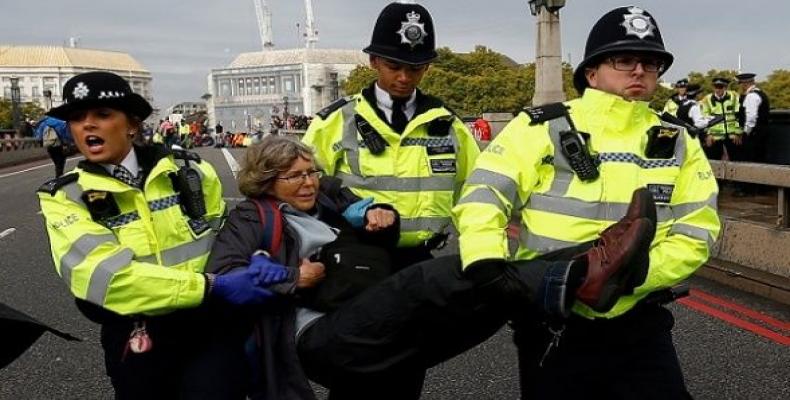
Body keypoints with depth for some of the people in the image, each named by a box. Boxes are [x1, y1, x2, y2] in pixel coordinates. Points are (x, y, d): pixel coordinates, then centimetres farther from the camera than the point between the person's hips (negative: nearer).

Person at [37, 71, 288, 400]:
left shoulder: (189, 170, 3)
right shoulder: (64, 197, -3)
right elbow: (102, 276, -18)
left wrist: (252, 261, -11)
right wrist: (212, 286, -25)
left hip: (210, 321, 0)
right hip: (137, 340, 0)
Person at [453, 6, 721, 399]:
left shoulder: (677, 144, 4)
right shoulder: (541, 127, -8)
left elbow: (696, 231, 1)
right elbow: (483, 193, -14)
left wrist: (640, 271, -18)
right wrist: (485, 262, -32)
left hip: (638, 324, 3)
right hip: (551, 323, -2)